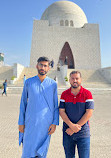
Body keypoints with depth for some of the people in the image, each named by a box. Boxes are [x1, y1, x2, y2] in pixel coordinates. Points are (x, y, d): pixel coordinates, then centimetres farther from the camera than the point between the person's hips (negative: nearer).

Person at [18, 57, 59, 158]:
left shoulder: (53, 84, 0)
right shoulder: (28, 82, 1)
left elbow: (56, 106, 3)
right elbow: (23, 103, 5)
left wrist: (55, 123, -3)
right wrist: (21, 123, 3)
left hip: (46, 124, 0)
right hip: (30, 123, 1)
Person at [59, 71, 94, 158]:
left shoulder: (87, 94, -7)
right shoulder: (64, 94, 0)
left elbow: (89, 113, -11)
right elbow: (61, 111, -3)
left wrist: (74, 128, -12)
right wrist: (71, 125, -17)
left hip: (83, 132, -2)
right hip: (67, 132, 2)